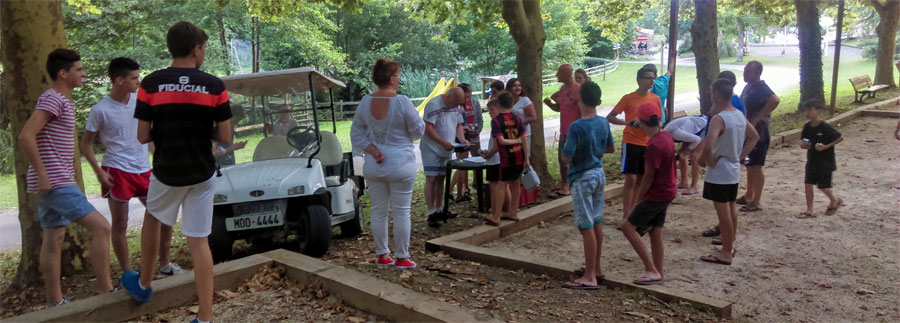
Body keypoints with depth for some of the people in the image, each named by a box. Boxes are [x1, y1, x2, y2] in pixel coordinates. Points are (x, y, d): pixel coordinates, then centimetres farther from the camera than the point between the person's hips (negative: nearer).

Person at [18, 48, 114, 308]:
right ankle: (105, 291, -8)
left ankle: (54, 300, 20)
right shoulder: (52, 99, -13)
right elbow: (25, 136, -22)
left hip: (54, 182, 10)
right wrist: (42, 174, -21)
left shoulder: (61, 100, 17)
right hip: (55, 183, -10)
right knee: (101, 227, -12)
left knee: (54, 238, 12)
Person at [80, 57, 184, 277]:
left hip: (143, 170, 5)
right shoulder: (100, 110, -9)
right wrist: (99, 171, -12)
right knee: (120, 225, 3)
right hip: (117, 172, -5)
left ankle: (165, 265, 20)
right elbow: (86, 144, -3)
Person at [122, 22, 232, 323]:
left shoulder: (151, 84, -8)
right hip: (202, 173, 0)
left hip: (166, 172, 0)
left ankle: (143, 284, 42)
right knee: (199, 241, 4)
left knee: (152, 218, 29)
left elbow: (143, 136, -5)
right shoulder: (215, 86, -7)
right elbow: (225, 137, -5)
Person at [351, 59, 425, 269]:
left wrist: (372, 150, -3)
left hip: (373, 166, 5)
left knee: (378, 211, 12)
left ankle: (382, 255, 21)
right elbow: (418, 131, -5)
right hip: (400, 165, -5)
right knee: (401, 212, 4)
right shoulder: (402, 102, -14)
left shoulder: (365, 103, 1)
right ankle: (402, 257, 12)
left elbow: (356, 133, 5)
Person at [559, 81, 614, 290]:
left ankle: (589, 277, 0)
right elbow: (611, 149, 16)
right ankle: (596, 268, 28)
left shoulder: (576, 127, -20)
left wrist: (562, 153, 0)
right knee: (596, 223, 16)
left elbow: (566, 158, -21)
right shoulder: (604, 123, 2)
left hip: (582, 178, -8)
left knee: (586, 227, -4)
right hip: (599, 174, 8)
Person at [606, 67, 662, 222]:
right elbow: (609, 118, -8)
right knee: (631, 178, -8)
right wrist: (628, 123, -22)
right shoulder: (628, 98, -7)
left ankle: (633, 211, 20)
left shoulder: (655, 99, 5)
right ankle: (626, 215, 0)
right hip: (631, 142, -5)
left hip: (647, 143, 5)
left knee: (640, 179, 9)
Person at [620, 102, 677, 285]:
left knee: (628, 227, -5)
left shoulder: (654, 146, -24)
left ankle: (652, 270, -5)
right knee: (655, 234, 14)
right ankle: (658, 275, 22)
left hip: (656, 195, -9)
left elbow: (649, 177, -20)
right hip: (666, 192, 9)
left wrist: (638, 199, -8)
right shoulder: (665, 136, 4)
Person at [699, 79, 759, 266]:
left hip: (719, 172, -9)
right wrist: (741, 156, 14)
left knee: (723, 212, -1)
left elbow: (707, 147, -34)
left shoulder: (718, 119, -22)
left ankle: (725, 253, 7)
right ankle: (729, 245, 33)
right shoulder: (740, 115, 5)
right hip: (734, 170, 9)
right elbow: (754, 137, 19)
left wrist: (709, 161, -16)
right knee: (731, 209, 19)